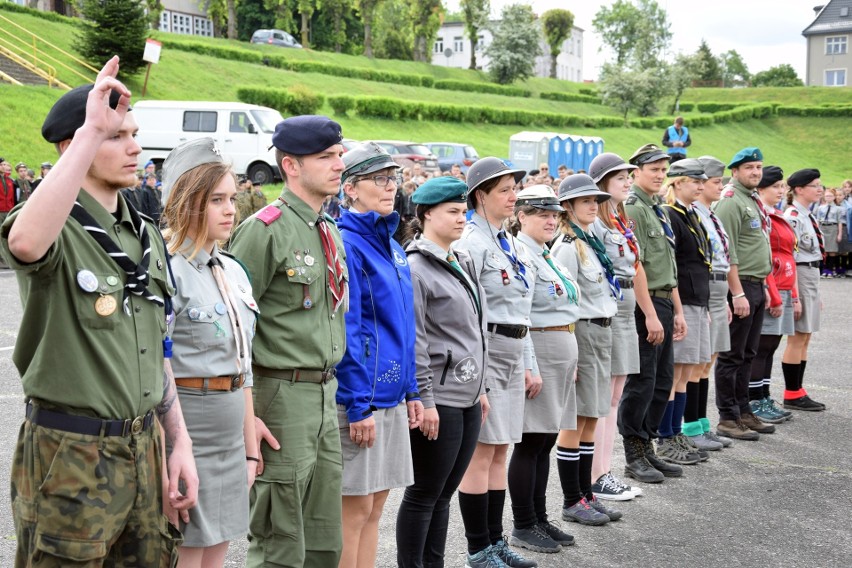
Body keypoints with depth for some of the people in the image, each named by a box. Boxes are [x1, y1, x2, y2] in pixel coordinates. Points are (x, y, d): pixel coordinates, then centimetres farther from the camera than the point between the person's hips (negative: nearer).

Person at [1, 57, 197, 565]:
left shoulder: (147, 237, 12)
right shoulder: (58, 230, -12)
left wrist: (180, 443, 12)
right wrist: (91, 131, -35)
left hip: (145, 447, 7)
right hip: (69, 456, -7)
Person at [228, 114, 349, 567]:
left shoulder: (330, 232, 13)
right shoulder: (266, 229, -13)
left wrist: (330, 386, 17)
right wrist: (245, 414, -17)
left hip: (326, 394, 8)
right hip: (282, 396, -8)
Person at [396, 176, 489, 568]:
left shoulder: (460, 264, 14)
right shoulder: (416, 268, -12)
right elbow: (413, 342, -17)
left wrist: (480, 388, 19)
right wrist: (425, 400, -18)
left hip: (468, 399, 8)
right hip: (439, 400, -8)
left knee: (444, 493, 15)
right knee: (424, 494, 1)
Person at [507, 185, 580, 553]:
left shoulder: (550, 257, 17)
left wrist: (571, 363, 20)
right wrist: (530, 368, -22)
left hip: (561, 356, 9)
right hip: (538, 353, -9)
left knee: (546, 441, 13)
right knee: (531, 443, -3)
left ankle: (540, 519, 21)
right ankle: (523, 527, 6)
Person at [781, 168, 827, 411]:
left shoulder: (809, 216, 15)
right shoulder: (792, 217, -14)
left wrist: (815, 294, 20)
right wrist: (794, 296, -20)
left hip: (812, 278, 9)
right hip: (799, 279, -9)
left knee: (805, 338, 11)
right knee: (797, 338, -4)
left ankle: (798, 391, 17)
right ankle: (792, 395, 3)